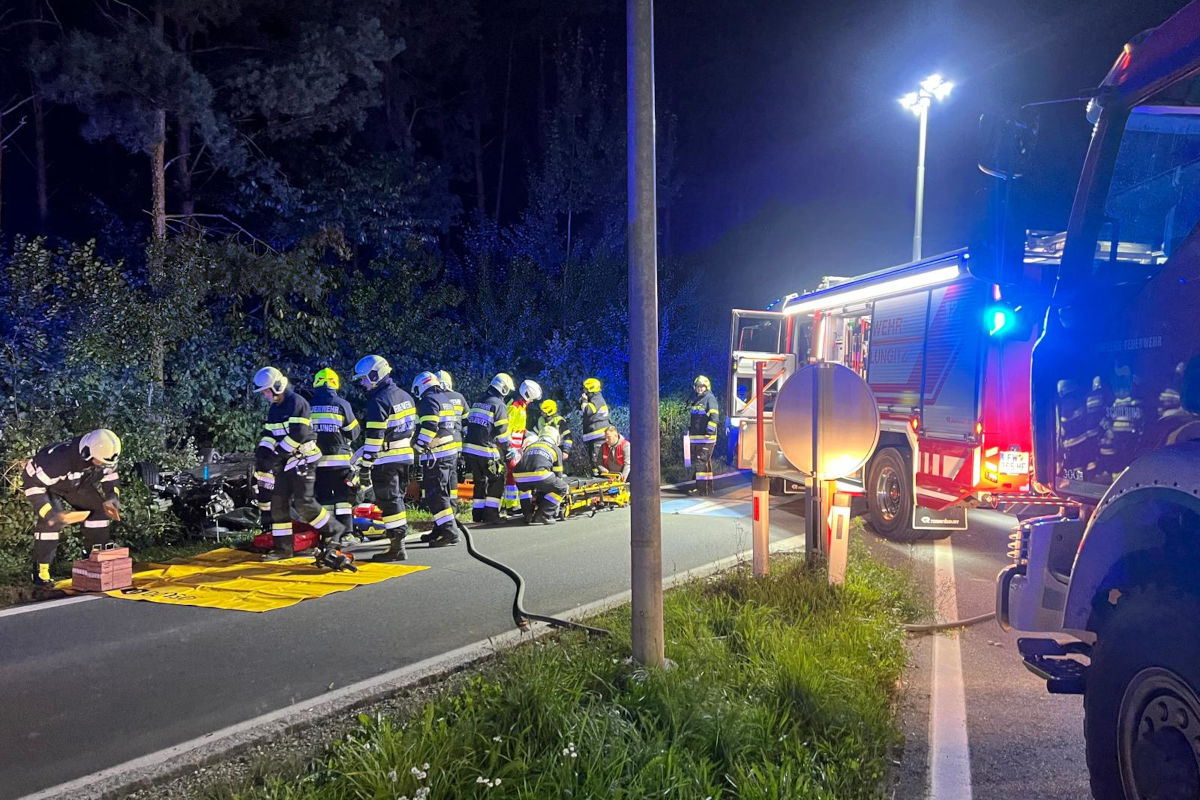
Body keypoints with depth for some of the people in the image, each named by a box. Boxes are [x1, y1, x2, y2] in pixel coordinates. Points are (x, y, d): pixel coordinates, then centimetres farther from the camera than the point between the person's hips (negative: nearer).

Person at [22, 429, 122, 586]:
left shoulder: (104, 457, -24)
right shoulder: (60, 459, -44)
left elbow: (111, 479, -5)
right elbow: (32, 485, -35)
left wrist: (111, 498, -24)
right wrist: (49, 513, -41)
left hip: (75, 484, 6)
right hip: (43, 482, -6)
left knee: (100, 508, -7)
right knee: (50, 522, -26)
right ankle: (40, 572, -13)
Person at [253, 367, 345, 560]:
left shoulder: (297, 403, -15)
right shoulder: (274, 409, 15)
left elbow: (299, 434, -22)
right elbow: (270, 434, 19)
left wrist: (279, 452, -18)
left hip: (302, 459, -9)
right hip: (285, 462, 9)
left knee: (304, 502, -14)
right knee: (278, 502, 6)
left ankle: (334, 530, 2)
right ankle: (283, 547, 12)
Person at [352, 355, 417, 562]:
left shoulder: (379, 401, -15)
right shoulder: (405, 396, 13)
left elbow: (374, 436, -18)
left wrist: (365, 463, -14)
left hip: (386, 460, -9)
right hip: (405, 456, 9)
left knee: (389, 501, -4)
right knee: (397, 498, 16)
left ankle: (396, 547, -3)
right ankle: (400, 538, 21)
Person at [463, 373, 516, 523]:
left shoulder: (477, 403, 16)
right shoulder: (498, 405, -8)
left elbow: (468, 424, 19)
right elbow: (502, 433, -10)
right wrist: (509, 452, -1)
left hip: (469, 449, 7)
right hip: (486, 451, -7)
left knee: (479, 481, 18)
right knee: (497, 481, 4)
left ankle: (477, 514, 19)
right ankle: (491, 514, -1)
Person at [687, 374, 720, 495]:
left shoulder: (710, 398, -6)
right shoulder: (694, 400, 20)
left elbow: (714, 416, -15)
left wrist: (710, 431, -20)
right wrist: (689, 430, 26)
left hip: (706, 437, -9)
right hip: (695, 437, 9)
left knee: (701, 462, -12)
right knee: (696, 461, 13)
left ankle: (702, 487, -10)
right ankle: (708, 487, 21)